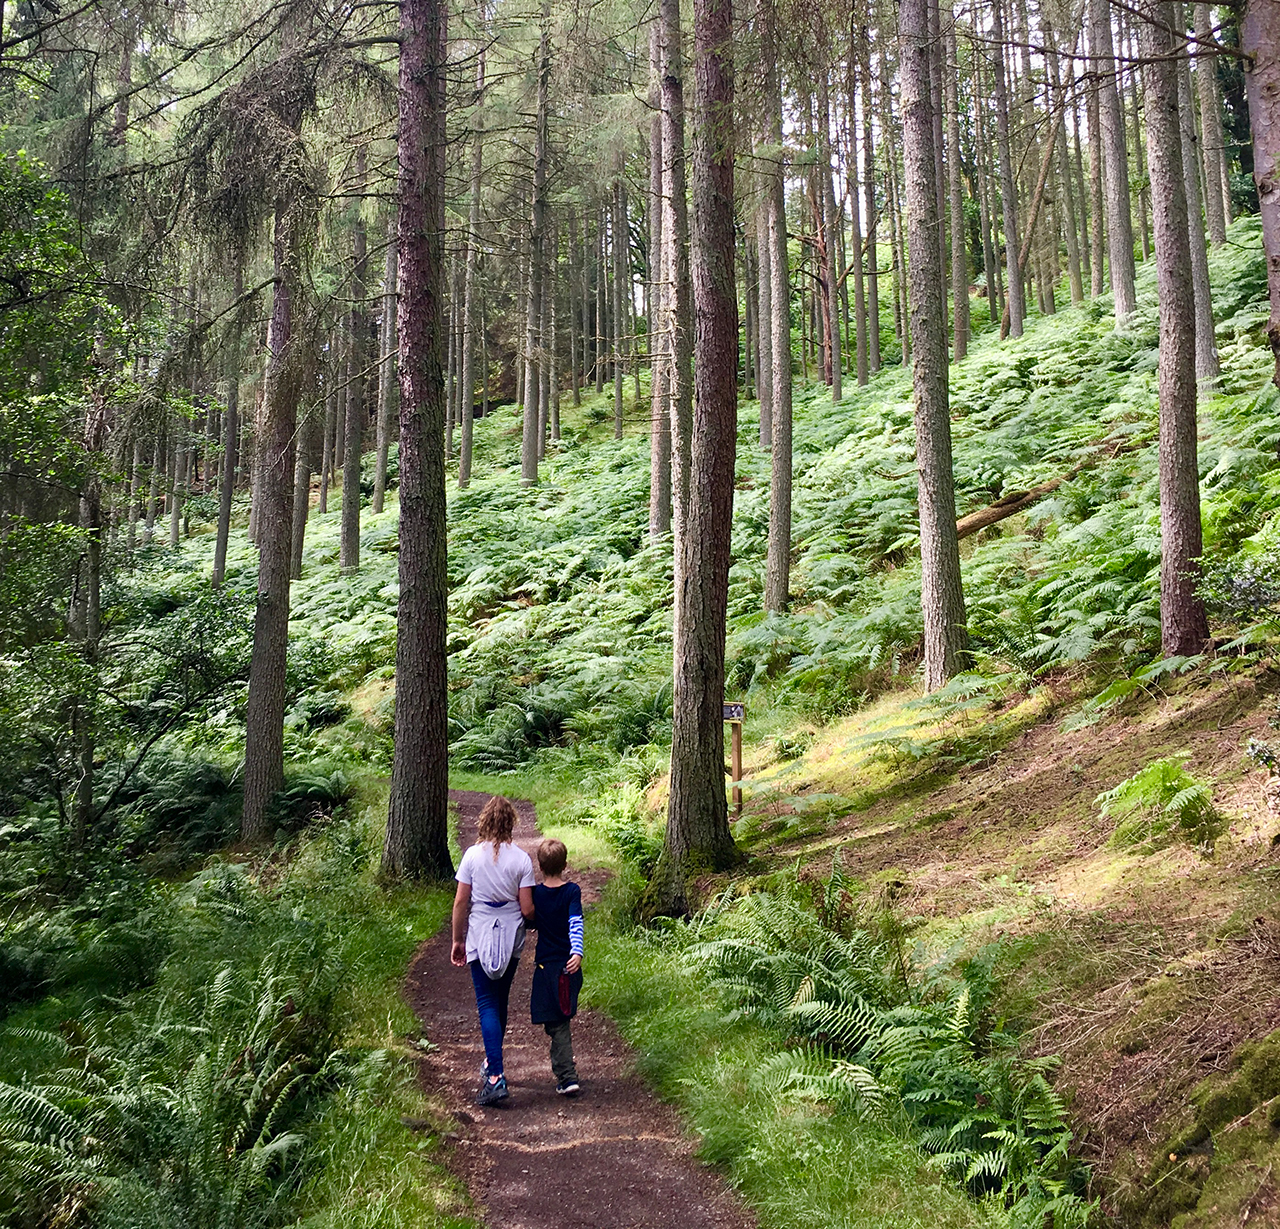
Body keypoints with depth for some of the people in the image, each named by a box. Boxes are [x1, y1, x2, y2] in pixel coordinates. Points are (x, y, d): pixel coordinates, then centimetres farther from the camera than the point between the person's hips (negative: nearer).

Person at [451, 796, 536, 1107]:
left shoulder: (473, 855, -8)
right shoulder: (521, 859, -7)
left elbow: (460, 902, -5)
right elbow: (527, 909, -8)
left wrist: (458, 941, 6)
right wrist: (538, 919, 15)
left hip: (480, 939, -2)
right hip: (511, 941, 2)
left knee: (487, 1004, -1)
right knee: (500, 1001, 19)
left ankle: (495, 1077, -13)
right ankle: (492, 1062, 36)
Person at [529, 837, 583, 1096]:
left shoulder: (535, 893, -5)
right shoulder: (572, 891, -6)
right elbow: (576, 923, -18)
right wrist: (577, 951, -26)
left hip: (547, 965, -2)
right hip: (570, 965, 2)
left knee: (556, 1025, 0)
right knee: (561, 1019, 20)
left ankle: (567, 1077, -9)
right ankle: (561, 1068, 32)